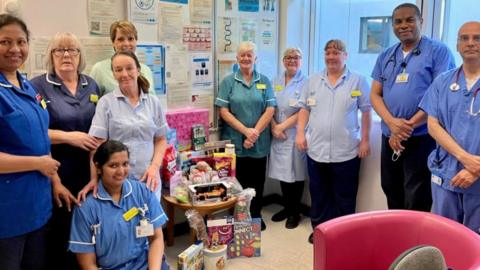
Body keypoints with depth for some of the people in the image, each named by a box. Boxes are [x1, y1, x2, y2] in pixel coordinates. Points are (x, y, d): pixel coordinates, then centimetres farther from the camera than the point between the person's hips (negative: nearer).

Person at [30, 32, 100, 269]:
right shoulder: (38, 86, -4)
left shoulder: (91, 85, 11)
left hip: (89, 171, 4)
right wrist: (69, 137, -18)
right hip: (56, 173, -4)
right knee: (59, 231, 5)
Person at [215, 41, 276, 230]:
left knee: (257, 182, 10)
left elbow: (270, 110, -1)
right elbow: (223, 111, -5)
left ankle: (256, 217, 27)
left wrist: (255, 133, -12)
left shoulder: (264, 81, 6)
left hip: (259, 143, 2)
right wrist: (245, 131, -15)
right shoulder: (228, 81, 2)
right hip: (234, 142, -1)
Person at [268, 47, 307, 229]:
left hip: (295, 135, -4)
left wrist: (282, 126, -13)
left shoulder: (306, 82, -5)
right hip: (278, 135, 5)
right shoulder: (276, 82, 11)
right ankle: (286, 207, 27)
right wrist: (274, 127, -7)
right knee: (282, 172, 11)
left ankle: (295, 212, 18)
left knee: (295, 173, 3)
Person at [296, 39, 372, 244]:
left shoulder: (358, 81, 0)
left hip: (346, 150, -3)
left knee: (344, 197, 7)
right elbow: (304, 109, 11)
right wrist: (300, 133, 1)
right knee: (319, 194, 14)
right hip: (316, 149, 3)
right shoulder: (313, 81, 8)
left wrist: (365, 140, -4)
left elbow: (366, 111, 0)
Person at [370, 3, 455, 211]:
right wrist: (392, 122, -12)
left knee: (416, 205, 0)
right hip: (390, 137, 6)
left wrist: (408, 125, -15)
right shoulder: (385, 56, 12)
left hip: (422, 138, -5)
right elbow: (375, 94, 7)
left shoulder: (438, 51, -4)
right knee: (392, 195, 16)